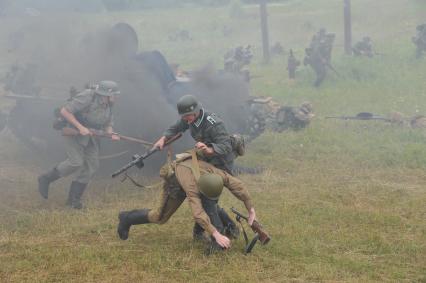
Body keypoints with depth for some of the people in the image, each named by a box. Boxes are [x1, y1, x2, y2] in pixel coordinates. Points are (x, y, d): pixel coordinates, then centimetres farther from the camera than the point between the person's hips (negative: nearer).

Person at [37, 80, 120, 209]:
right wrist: (80, 127, -30)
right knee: (76, 162, -17)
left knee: (92, 164, 0)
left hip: (90, 135, 8)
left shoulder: (108, 104, -2)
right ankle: (45, 179, 4)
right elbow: (64, 111, -26)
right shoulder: (87, 97, -26)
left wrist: (111, 133, -16)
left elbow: (107, 124, 8)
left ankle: (74, 198, 10)